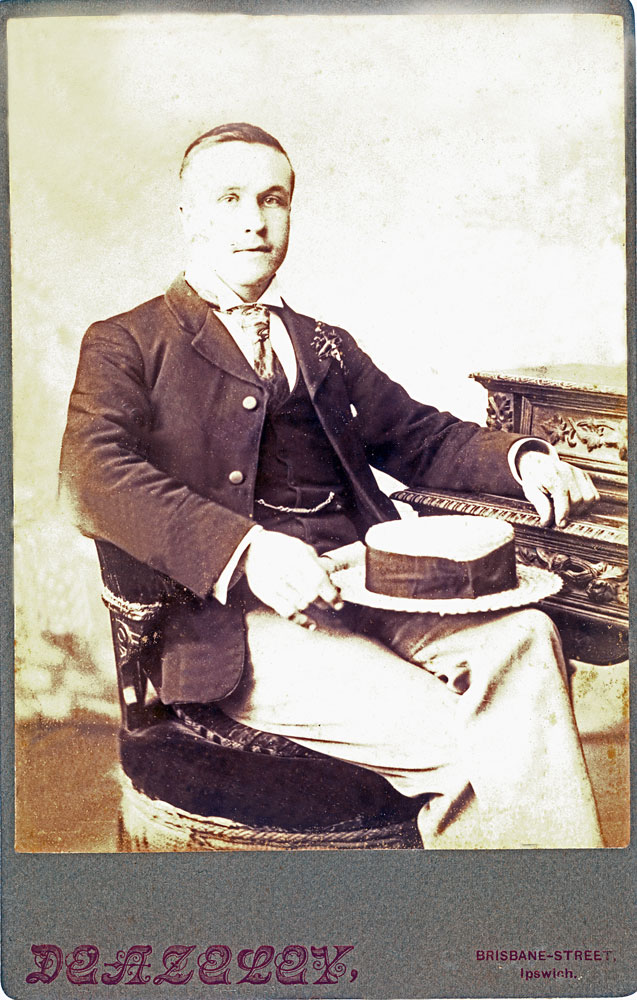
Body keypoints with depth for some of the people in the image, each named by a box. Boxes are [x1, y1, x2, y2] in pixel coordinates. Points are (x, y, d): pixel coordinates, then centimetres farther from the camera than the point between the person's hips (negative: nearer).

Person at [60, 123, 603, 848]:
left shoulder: (325, 348, 27)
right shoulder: (126, 345, 8)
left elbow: (418, 435, 26)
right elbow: (93, 478, -10)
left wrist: (523, 459, 3)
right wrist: (243, 550, -26)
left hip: (365, 594, 5)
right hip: (232, 620, -5)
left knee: (524, 637, -24)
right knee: (463, 742, -26)